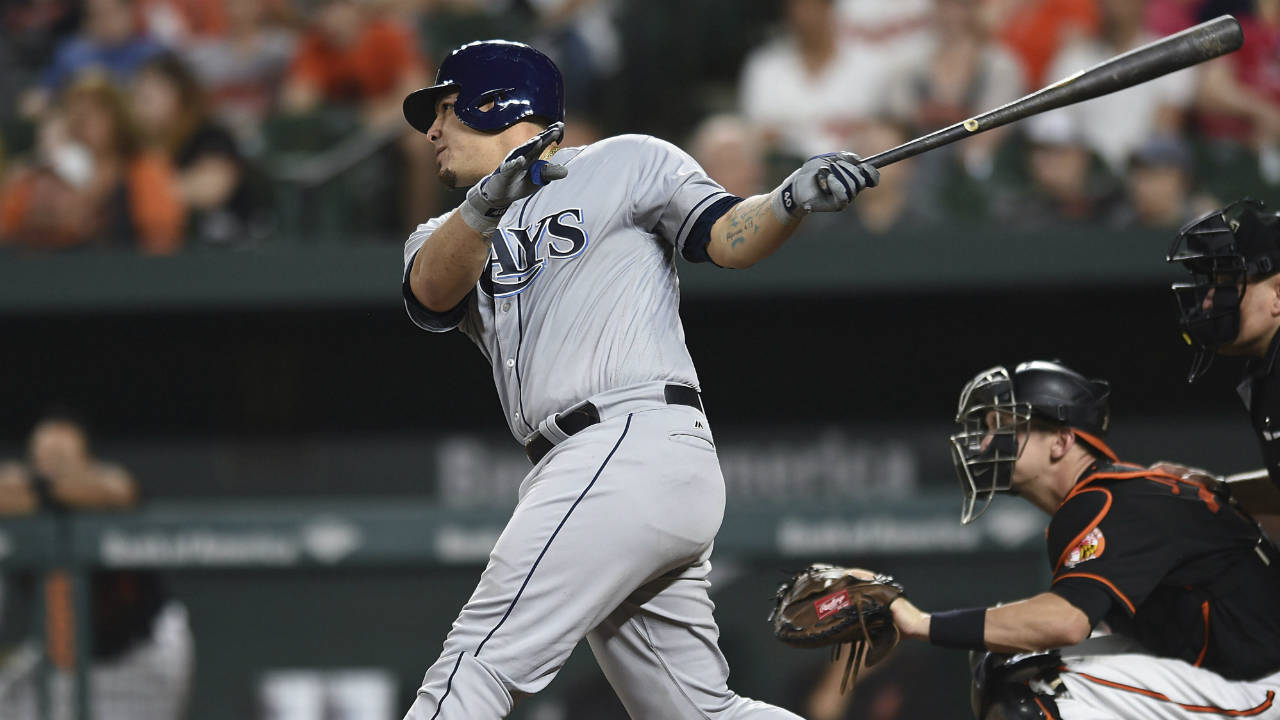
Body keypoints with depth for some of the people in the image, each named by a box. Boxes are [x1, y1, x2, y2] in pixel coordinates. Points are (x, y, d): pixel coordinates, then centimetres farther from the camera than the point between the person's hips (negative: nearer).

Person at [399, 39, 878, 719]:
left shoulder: (626, 164, 10)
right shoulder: (446, 237, 23)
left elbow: (729, 239, 2)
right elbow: (431, 291, 1)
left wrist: (789, 202, -19)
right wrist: (485, 207, -19)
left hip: (639, 437, -7)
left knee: (479, 659, -15)